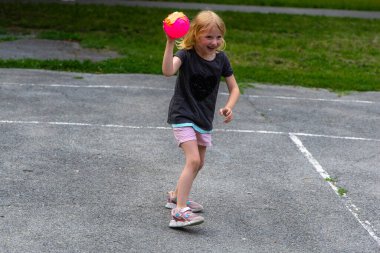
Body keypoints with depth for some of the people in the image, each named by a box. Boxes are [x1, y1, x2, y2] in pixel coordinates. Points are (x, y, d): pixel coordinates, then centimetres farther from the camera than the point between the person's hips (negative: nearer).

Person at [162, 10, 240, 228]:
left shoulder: (221, 59, -2)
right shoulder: (186, 55, -16)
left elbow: (234, 88, 5)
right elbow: (168, 71, -38)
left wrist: (229, 107, -14)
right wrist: (170, 43, -47)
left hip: (205, 118, 7)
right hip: (183, 116, -7)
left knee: (199, 163, 18)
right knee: (193, 160, -20)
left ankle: (177, 196, 41)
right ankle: (180, 211, -21)